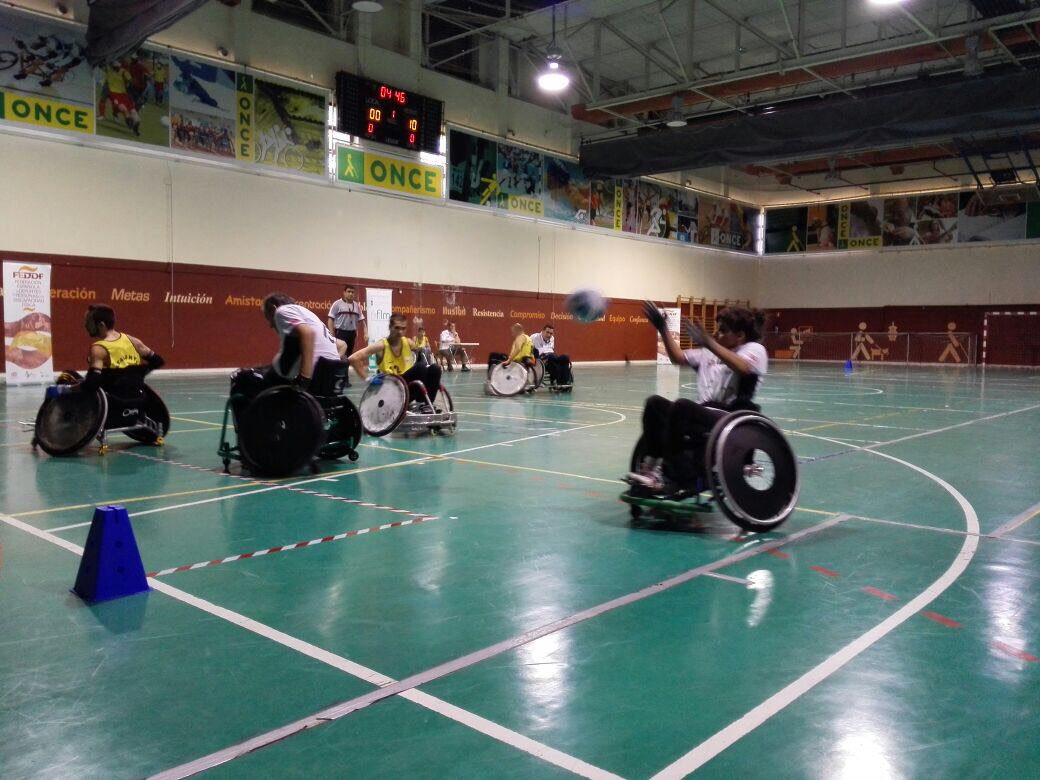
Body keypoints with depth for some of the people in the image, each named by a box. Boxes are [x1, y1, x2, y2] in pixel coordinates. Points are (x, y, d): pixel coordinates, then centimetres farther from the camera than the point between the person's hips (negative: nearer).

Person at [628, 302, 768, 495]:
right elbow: (678, 357, 25)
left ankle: (672, 476, -26)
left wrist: (709, 343, -32)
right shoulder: (710, 352, 24)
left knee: (682, 406, -31)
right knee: (655, 402, -12)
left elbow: (742, 367, -21)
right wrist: (663, 329, 15)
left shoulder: (755, 349, 2)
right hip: (706, 412, 7)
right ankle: (651, 465, -18)